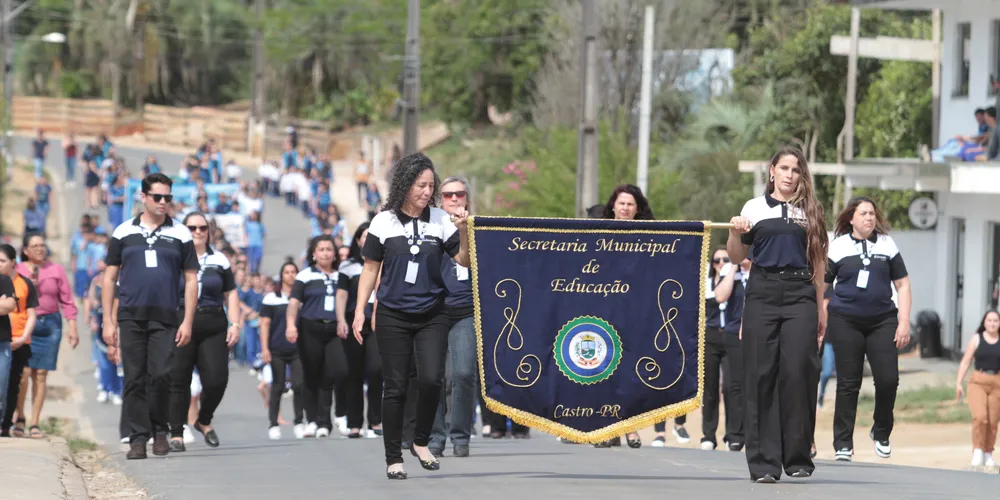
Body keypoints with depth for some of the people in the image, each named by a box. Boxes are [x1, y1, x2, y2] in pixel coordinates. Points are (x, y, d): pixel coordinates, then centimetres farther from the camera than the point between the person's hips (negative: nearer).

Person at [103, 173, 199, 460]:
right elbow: (110, 278, 10)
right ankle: (138, 438, 4)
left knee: (160, 375, -11)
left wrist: (187, 322, -1)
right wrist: (108, 321, 2)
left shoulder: (180, 235, 8)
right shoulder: (123, 232, 9)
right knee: (135, 379, -1)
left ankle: (160, 430, 8)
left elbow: (191, 280, 8)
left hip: (164, 320, -1)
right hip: (131, 318, 1)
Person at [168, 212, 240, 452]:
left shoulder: (219, 261, 14)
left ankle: (204, 421, 20)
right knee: (178, 381, -4)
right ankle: (176, 433, 2)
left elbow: (230, 295, 16)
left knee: (216, 380, -6)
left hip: (213, 329, 2)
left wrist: (235, 324, 6)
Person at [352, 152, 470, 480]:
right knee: (395, 388, 1)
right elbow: (370, 268, 6)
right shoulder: (384, 222, 0)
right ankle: (393, 458, 10)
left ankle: (421, 441, 8)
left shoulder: (441, 220, 1)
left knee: (431, 379, -15)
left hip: (432, 316, 0)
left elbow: (464, 262, -1)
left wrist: (464, 232, -18)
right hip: (393, 316, 0)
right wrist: (360, 310, 1)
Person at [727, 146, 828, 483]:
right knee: (762, 374, -3)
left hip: (800, 295, 0)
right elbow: (736, 257, 13)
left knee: (798, 371, -10)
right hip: (762, 293, 0)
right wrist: (735, 233, -8)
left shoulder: (810, 211, 14)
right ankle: (764, 462, 0)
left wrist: (821, 306, 11)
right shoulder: (755, 208, 11)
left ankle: (798, 457, -1)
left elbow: (818, 262, 16)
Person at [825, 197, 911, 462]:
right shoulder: (838, 247, 4)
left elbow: (902, 284, 10)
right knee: (848, 383, 0)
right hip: (845, 322, -1)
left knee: (888, 378, -9)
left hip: (882, 321, 1)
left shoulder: (887, 245, 9)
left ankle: (881, 433, 14)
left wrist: (904, 322, 2)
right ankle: (843, 443, 7)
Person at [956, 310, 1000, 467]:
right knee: (980, 417, -19)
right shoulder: (977, 339, 4)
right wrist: (958, 383, -1)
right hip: (978, 382, -1)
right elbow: (966, 362, 5)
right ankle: (977, 451, -8)